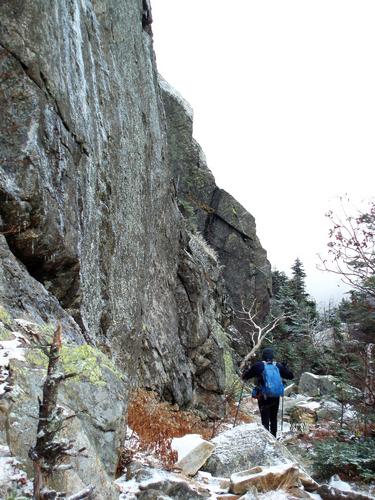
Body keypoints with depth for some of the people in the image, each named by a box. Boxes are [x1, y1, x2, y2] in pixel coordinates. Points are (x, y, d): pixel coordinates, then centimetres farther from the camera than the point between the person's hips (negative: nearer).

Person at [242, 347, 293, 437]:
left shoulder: (257, 366, -6)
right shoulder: (278, 366, 2)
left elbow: (245, 377, 1)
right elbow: (290, 376, 14)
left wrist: (246, 369, 21)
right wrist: (285, 366, 29)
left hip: (263, 397, -3)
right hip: (275, 397, 3)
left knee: (265, 420, 1)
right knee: (273, 418, 19)